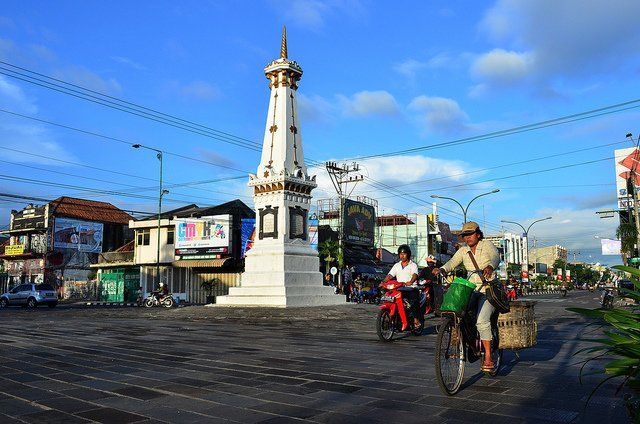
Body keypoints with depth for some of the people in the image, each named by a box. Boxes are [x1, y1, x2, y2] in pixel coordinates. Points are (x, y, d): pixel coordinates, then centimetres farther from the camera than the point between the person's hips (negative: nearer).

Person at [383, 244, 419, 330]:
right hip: (399, 289, 4)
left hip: (411, 288, -4)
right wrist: (383, 282, -11)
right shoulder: (397, 266, 20)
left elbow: (415, 275, -13)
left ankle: (416, 319, -21)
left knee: (413, 301, -30)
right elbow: (390, 275, 9)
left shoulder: (413, 265, 6)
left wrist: (411, 282, -35)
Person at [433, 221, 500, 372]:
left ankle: (488, 357, -13)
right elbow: (452, 262, -5)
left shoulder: (487, 245, -2)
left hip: (488, 289, -5)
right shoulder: (463, 251, 9)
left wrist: (490, 266, -44)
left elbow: (496, 257, -21)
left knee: (482, 321, -22)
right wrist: (441, 269, -27)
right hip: (471, 288, 5)